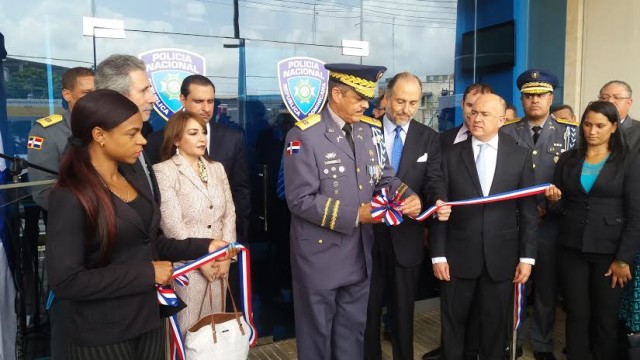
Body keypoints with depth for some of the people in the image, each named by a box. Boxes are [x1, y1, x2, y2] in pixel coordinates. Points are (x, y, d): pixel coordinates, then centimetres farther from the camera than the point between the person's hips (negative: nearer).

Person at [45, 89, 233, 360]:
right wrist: (147, 273, -19)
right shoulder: (70, 197, -18)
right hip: (102, 336, -6)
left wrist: (203, 247, -1)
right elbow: (65, 281, -21)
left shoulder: (136, 178, 4)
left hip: (149, 320, 6)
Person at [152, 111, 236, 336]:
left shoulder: (217, 168, 10)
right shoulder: (164, 171, -7)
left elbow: (229, 213, 8)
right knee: (187, 329, 4)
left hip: (218, 263, 5)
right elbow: (172, 225, -13)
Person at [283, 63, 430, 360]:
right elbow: (301, 199, -21)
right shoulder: (304, 135, -17)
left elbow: (383, 178, 6)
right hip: (320, 255, -5)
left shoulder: (370, 130, 4)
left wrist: (408, 197, -15)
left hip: (359, 253, 6)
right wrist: (355, 215, -23)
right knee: (317, 333, 15)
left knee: (353, 331, 22)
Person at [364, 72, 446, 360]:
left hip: (407, 238, 1)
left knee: (403, 310, 16)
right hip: (369, 234, 0)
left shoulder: (429, 138, 2)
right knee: (368, 308, 15)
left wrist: (438, 201, -27)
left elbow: (433, 179, -6)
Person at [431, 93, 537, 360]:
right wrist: (438, 255, -6)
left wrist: (527, 257, -1)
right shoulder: (451, 156, -1)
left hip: (501, 257, 1)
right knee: (453, 323, 13)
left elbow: (528, 211, 3)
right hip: (458, 256, 0)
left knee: (495, 325, 14)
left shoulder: (520, 156, 2)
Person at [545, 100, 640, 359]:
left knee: (606, 319, 9)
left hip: (609, 251, -2)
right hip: (571, 249, 2)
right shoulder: (568, 159, 6)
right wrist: (554, 199, -14)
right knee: (576, 316, 9)